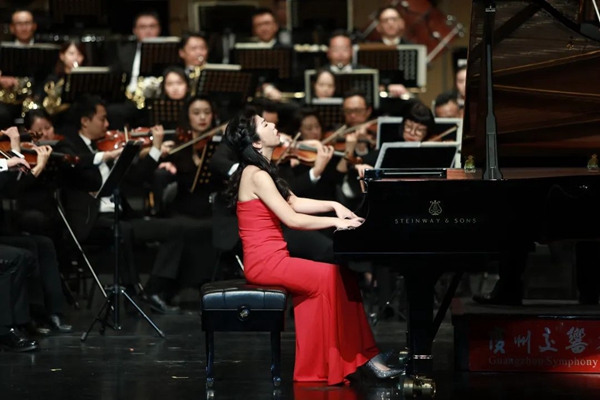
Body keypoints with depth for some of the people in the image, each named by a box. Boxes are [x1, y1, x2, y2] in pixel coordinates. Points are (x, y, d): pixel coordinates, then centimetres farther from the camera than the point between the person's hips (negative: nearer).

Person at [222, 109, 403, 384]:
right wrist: (336, 222, -12)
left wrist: (333, 206, 10)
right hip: (266, 262, -9)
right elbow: (292, 219, -19)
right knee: (331, 276, -17)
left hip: (272, 259, 9)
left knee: (340, 276, -2)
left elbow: (295, 203, 23)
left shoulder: (260, 171, 16)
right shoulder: (256, 175, -15)